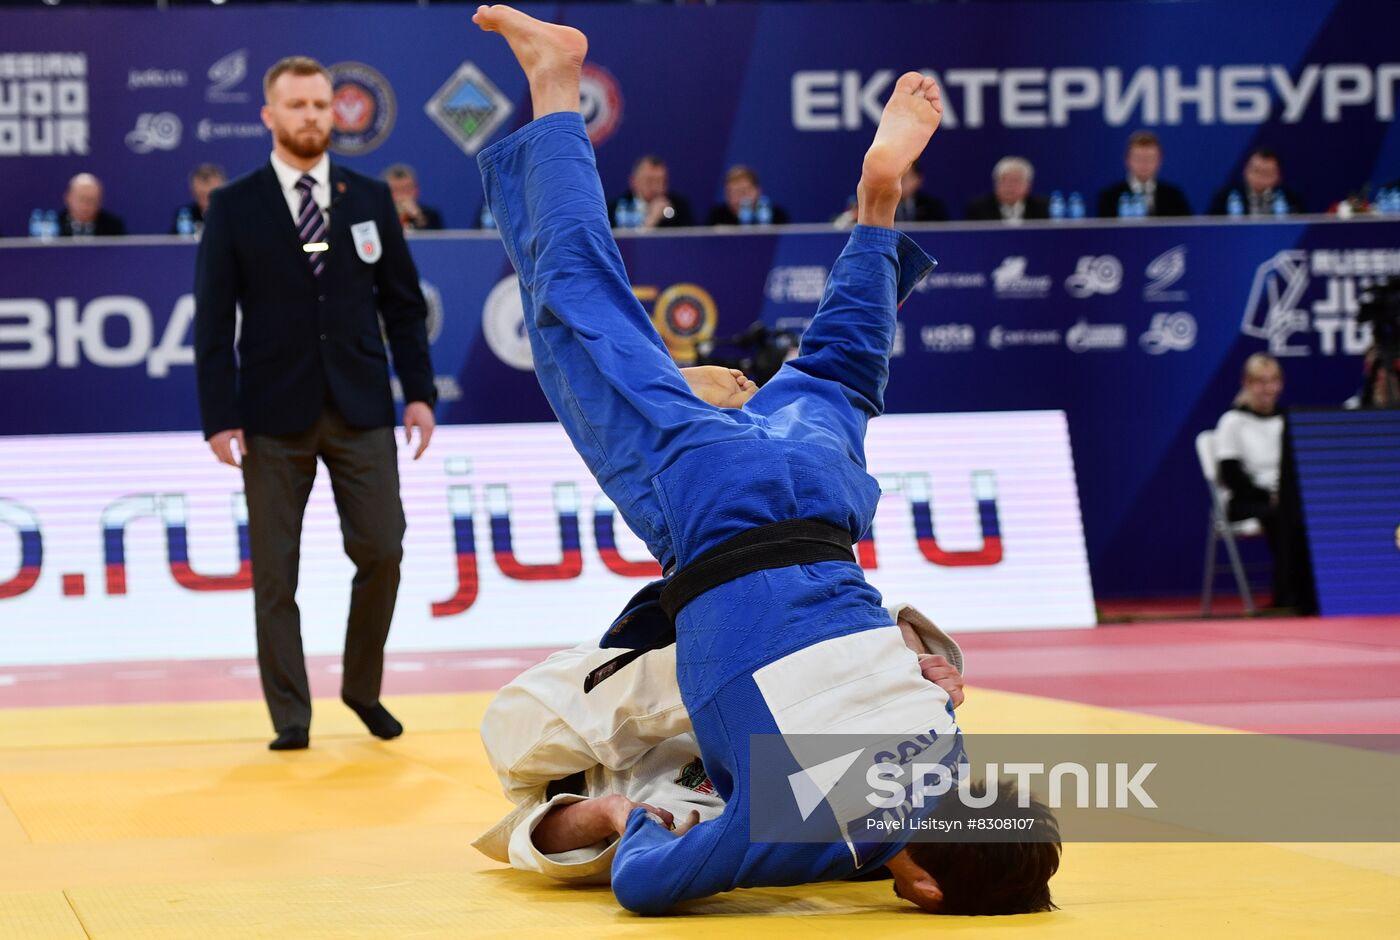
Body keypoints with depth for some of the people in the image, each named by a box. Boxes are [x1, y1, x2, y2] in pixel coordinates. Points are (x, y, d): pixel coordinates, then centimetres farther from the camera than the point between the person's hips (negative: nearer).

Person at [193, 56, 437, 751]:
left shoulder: (370, 199, 8)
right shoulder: (234, 207, 0)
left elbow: (403, 304, 10)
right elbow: (213, 321, -1)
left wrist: (419, 392, 2)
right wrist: (220, 418, -8)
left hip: (361, 411, 2)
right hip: (274, 418, -2)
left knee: (381, 552, -2)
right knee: (274, 571, 1)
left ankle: (363, 688, 19)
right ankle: (290, 716, 11)